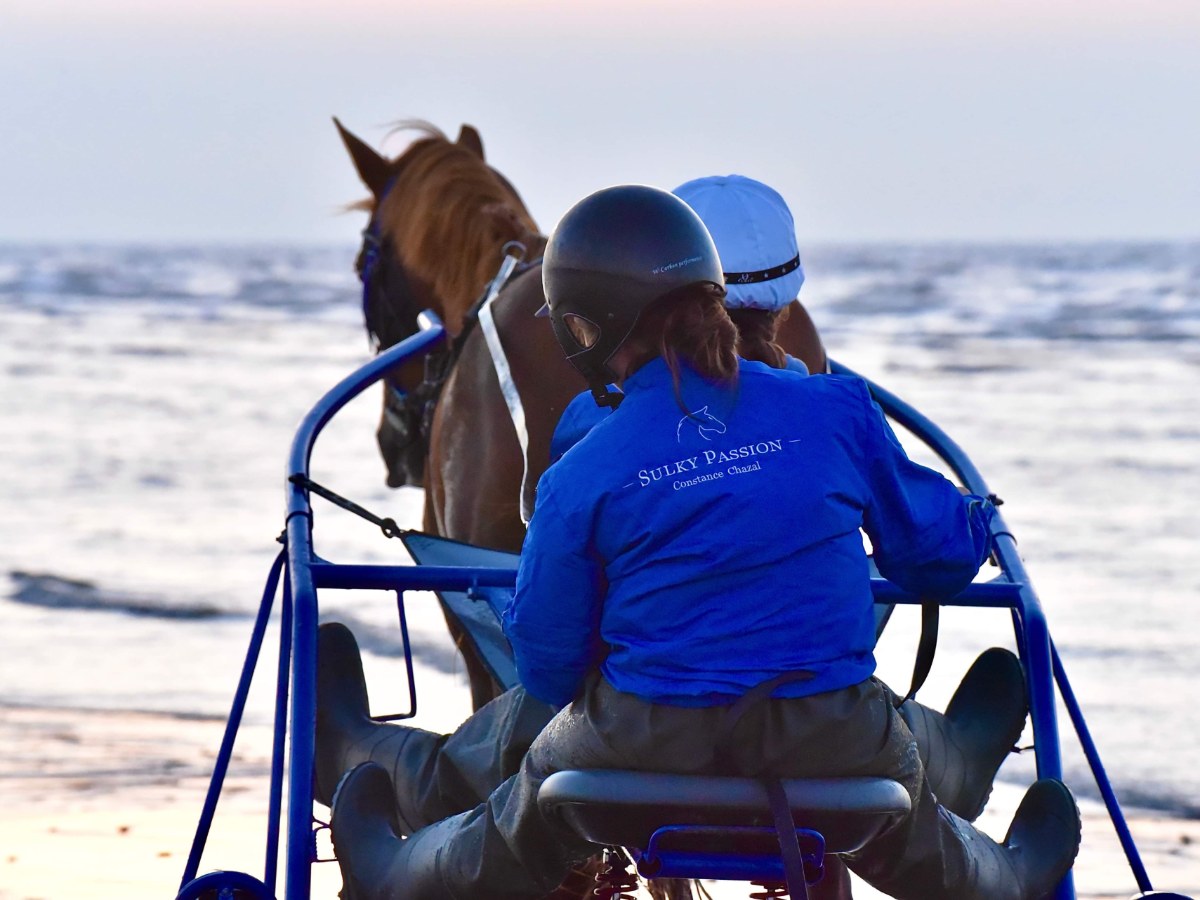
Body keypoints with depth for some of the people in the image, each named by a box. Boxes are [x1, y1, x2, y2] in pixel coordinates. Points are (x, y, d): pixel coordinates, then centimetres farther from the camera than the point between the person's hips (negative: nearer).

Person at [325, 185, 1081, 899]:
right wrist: (974, 525, 33)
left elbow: (548, 668, -1)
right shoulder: (835, 411, -4)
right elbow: (939, 552, 8)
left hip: (645, 745, -2)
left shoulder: (581, 480, -9)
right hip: (834, 745, 2)